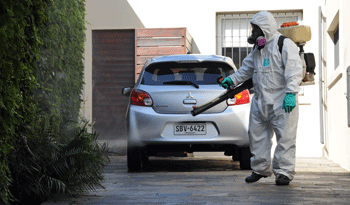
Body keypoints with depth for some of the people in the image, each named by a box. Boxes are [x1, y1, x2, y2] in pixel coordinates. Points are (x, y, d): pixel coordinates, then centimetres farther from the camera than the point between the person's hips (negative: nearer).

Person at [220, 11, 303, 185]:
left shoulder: (285, 45, -10)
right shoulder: (257, 48, 16)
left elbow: (294, 70, -19)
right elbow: (247, 68, 29)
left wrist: (291, 93, -28)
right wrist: (232, 79, 19)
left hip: (282, 101, -8)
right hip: (260, 101, 8)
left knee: (285, 137, -5)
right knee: (257, 134, 10)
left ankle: (284, 172, 1)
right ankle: (260, 169, 21)